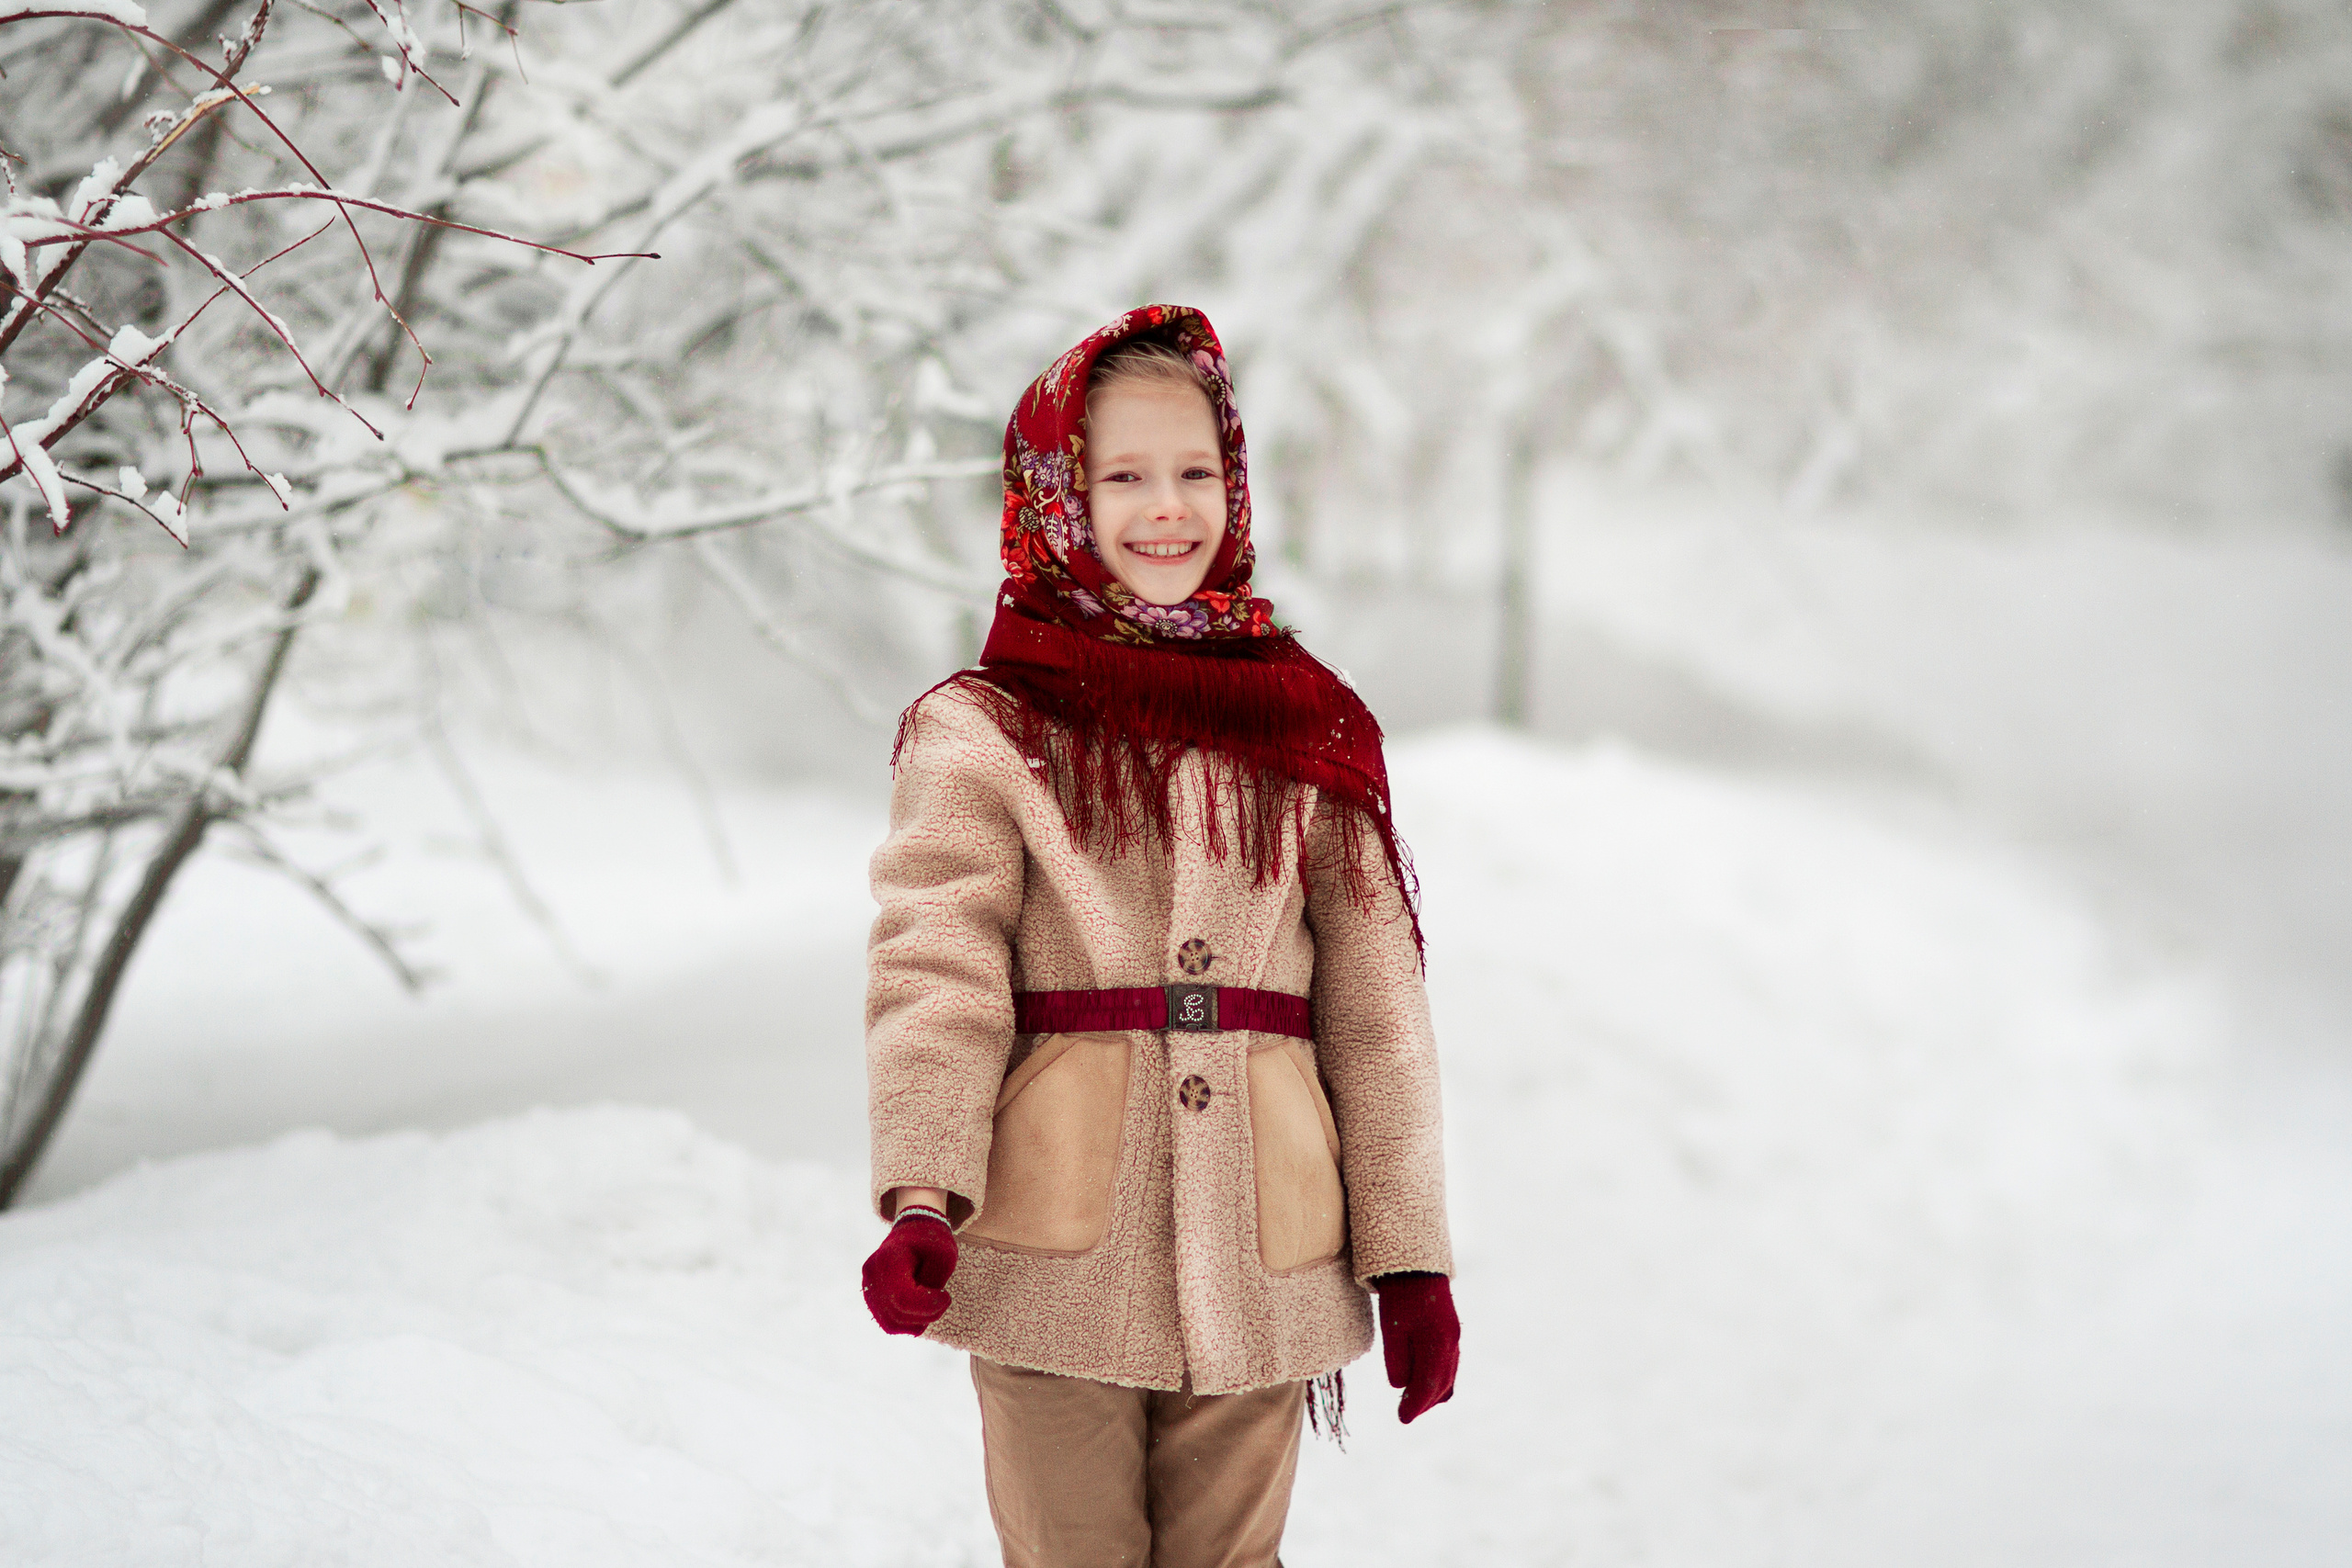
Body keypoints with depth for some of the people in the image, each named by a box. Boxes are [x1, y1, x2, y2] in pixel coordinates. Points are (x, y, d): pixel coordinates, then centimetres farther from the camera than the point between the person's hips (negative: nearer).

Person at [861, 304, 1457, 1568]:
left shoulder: (1309, 731, 10)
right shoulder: (980, 732, 2)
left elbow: (1374, 1011, 10)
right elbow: (933, 975, -9)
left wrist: (1411, 1257, 7)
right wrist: (920, 1199, -24)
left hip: (1259, 1267, 2)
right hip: (1055, 1268, -2)